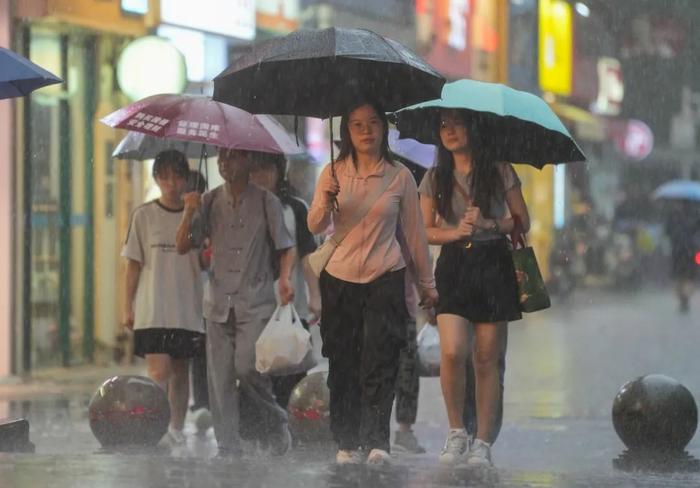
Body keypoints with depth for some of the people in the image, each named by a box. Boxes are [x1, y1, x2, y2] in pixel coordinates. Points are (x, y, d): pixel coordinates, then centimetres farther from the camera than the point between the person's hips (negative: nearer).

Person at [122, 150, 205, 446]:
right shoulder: (144, 216, 2)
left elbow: (204, 262, 9)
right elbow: (134, 264, 5)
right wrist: (129, 307, 2)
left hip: (188, 307, 2)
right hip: (153, 309, -2)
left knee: (180, 370, 8)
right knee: (159, 371, -13)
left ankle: (176, 428, 19)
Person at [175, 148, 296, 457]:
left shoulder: (266, 202, 2)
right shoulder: (210, 202, 10)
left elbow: (286, 247, 5)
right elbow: (183, 246, 9)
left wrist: (285, 278, -13)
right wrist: (189, 213, -7)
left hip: (255, 302, -3)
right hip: (219, 302, 3)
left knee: (247, 367, -17)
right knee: (220, 378, 0)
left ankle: (278, 420, 9)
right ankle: (228, 450, 5)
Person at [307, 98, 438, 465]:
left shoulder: (399, 176, 4)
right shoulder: (333, 173, 6)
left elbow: (414, 232, 10)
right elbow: (314, 227, -1)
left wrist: (427, 283, 13)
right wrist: (326, 202, -23)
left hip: (385, 279, -1)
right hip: (340, 279, 2)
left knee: (380, 361, -10)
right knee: (343, 362, 2)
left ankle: (376, 441, -13)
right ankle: (346, 442, 7)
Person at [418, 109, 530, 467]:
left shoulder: (499, 172, 4)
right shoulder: (435, 179, 9)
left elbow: (522, 221, 7)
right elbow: (427, 231, 9)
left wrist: (489, 224, -9)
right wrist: (456, 232, -10)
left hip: (493, 264, -1)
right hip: (453, 266, 1)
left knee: (486, 359, 0)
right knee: (452, 352, -16)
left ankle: (482, 442, 6)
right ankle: (456, 431, 2)